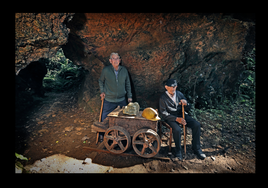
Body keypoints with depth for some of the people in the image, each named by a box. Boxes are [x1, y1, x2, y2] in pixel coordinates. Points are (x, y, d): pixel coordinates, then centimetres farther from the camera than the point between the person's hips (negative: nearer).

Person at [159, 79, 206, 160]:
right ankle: (178, 150, -7)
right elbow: (163, 113, -13)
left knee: (196, 125, -14)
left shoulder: (179, 94, 5)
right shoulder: (163, 98, -11)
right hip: (170, 117, -5)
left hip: (181, 114, 5)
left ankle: (196, 148, 2)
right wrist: (176, 119, -22)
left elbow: (187, 105, 15)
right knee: (177, 129, -34)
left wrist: (185, 102, -12)